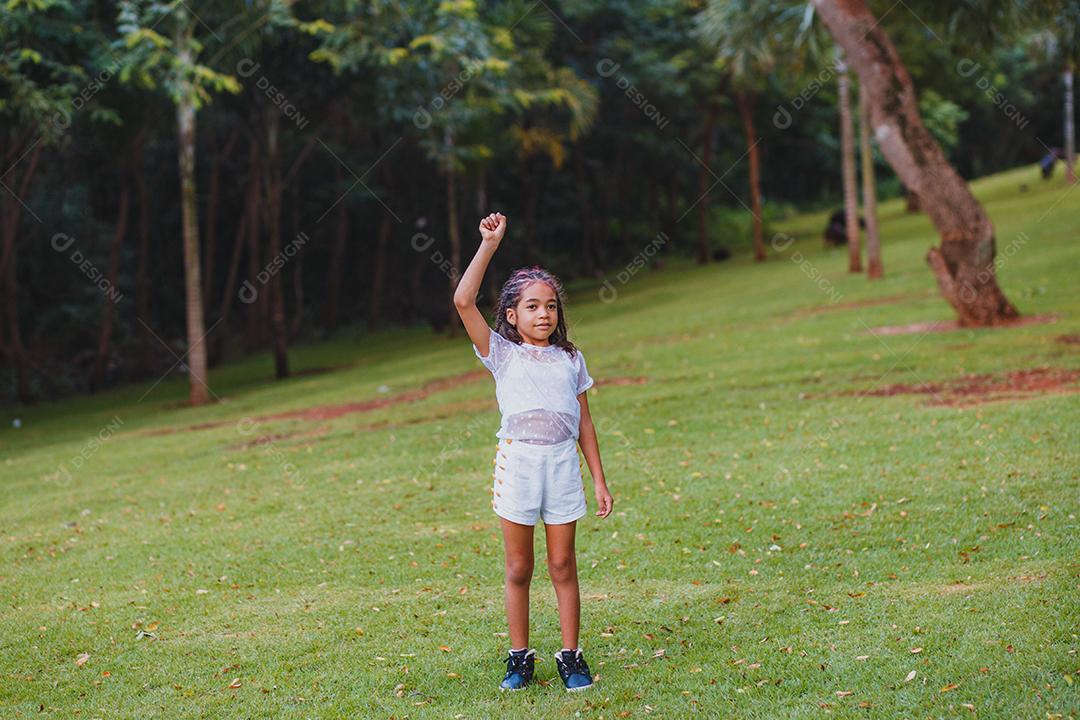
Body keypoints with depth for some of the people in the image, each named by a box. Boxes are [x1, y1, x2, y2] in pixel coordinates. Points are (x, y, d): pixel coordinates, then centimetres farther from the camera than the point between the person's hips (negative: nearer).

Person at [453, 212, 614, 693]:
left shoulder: (570, 359, 12)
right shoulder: (501, 353, 4)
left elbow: (584, 423, 14)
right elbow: (463, 301, -8)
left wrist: (600, 481, 10)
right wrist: (489, 245, -8)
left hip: (563, 464, 1)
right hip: (517, 463, -1)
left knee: (563, 566, 4)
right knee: (518, 570, 5)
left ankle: (571, 657, 12)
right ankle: (520, 658, 16)